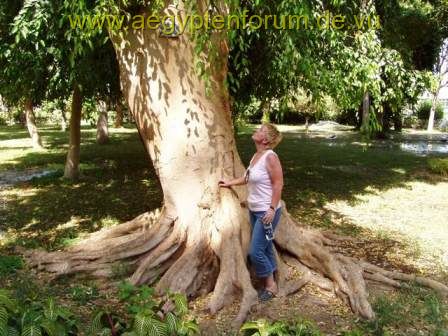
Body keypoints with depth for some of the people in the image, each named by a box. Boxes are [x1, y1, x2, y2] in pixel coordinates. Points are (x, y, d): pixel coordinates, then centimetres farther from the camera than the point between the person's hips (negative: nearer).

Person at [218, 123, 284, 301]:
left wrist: (272, 209, -24)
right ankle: (270, 282, 30)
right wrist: (229, 183, 24)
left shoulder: (270, 156, -19)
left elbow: (278, 184, -21)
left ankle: (271, 285, 13)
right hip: (254, 210, 9)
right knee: (265, 248, 17)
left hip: (267, 212, -9)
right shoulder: (256, 155, 7)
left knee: (256, 252, -6)